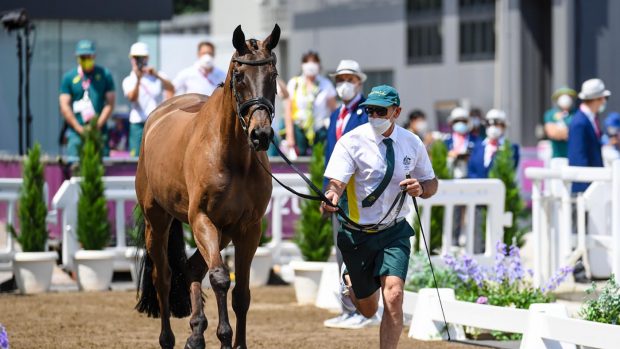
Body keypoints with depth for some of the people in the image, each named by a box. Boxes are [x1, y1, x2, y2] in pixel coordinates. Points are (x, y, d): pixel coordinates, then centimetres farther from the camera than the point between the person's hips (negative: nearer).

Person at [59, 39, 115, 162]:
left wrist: (97, 126, -8)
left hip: (99, 131, 0)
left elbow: (110, 104, 3)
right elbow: (64, 106, 3)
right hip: (76, 132, 0)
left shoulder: (104, 75, 8)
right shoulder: (69, 77, 7)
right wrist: (80, 129, -7)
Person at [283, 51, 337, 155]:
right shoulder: (294, 84, 5)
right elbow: (288, 110, 5)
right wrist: (289, 136, 0)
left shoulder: (326, 84, 4)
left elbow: (334, 111, 5)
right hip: (299, 129, 0)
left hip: (320, 130, 0)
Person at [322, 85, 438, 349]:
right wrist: (331, 197, -48)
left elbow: (431, 183, 11)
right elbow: (336, 181, -24)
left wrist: (421, 188, -14)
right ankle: (350, 281, 50)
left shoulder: (412, 143, -2)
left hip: (395, 232, 1)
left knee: (393, 296, -21)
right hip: (358, 234, -1)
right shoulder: (352, 142, -13)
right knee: (368, 309, 13)